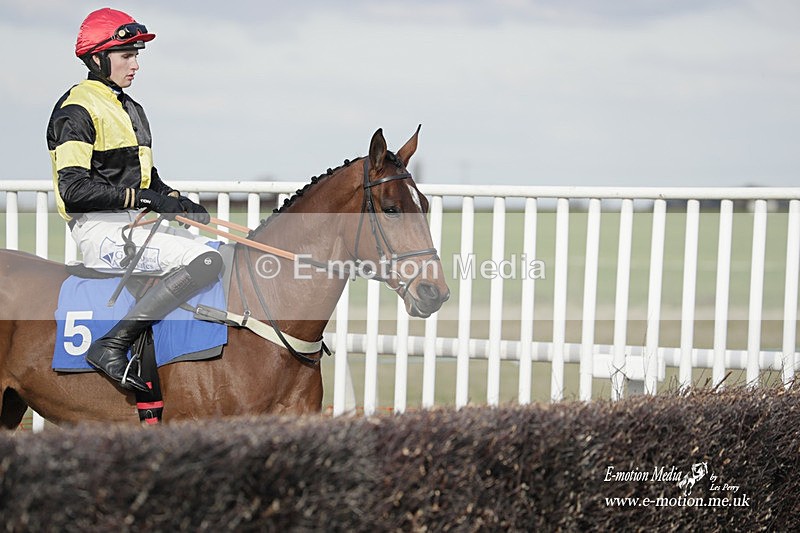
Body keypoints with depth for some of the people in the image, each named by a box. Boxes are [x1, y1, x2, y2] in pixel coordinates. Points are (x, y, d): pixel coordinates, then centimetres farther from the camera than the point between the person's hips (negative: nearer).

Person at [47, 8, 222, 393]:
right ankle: (112, 346, -29)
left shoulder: (130, 109, 22)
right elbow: (74, 189, -19)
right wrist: (143, 197, -22)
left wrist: (178, 201, 4)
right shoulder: (76, 111, -9)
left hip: (135, 222, 10)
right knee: (204, 262, -27)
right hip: (101, 228, -10)